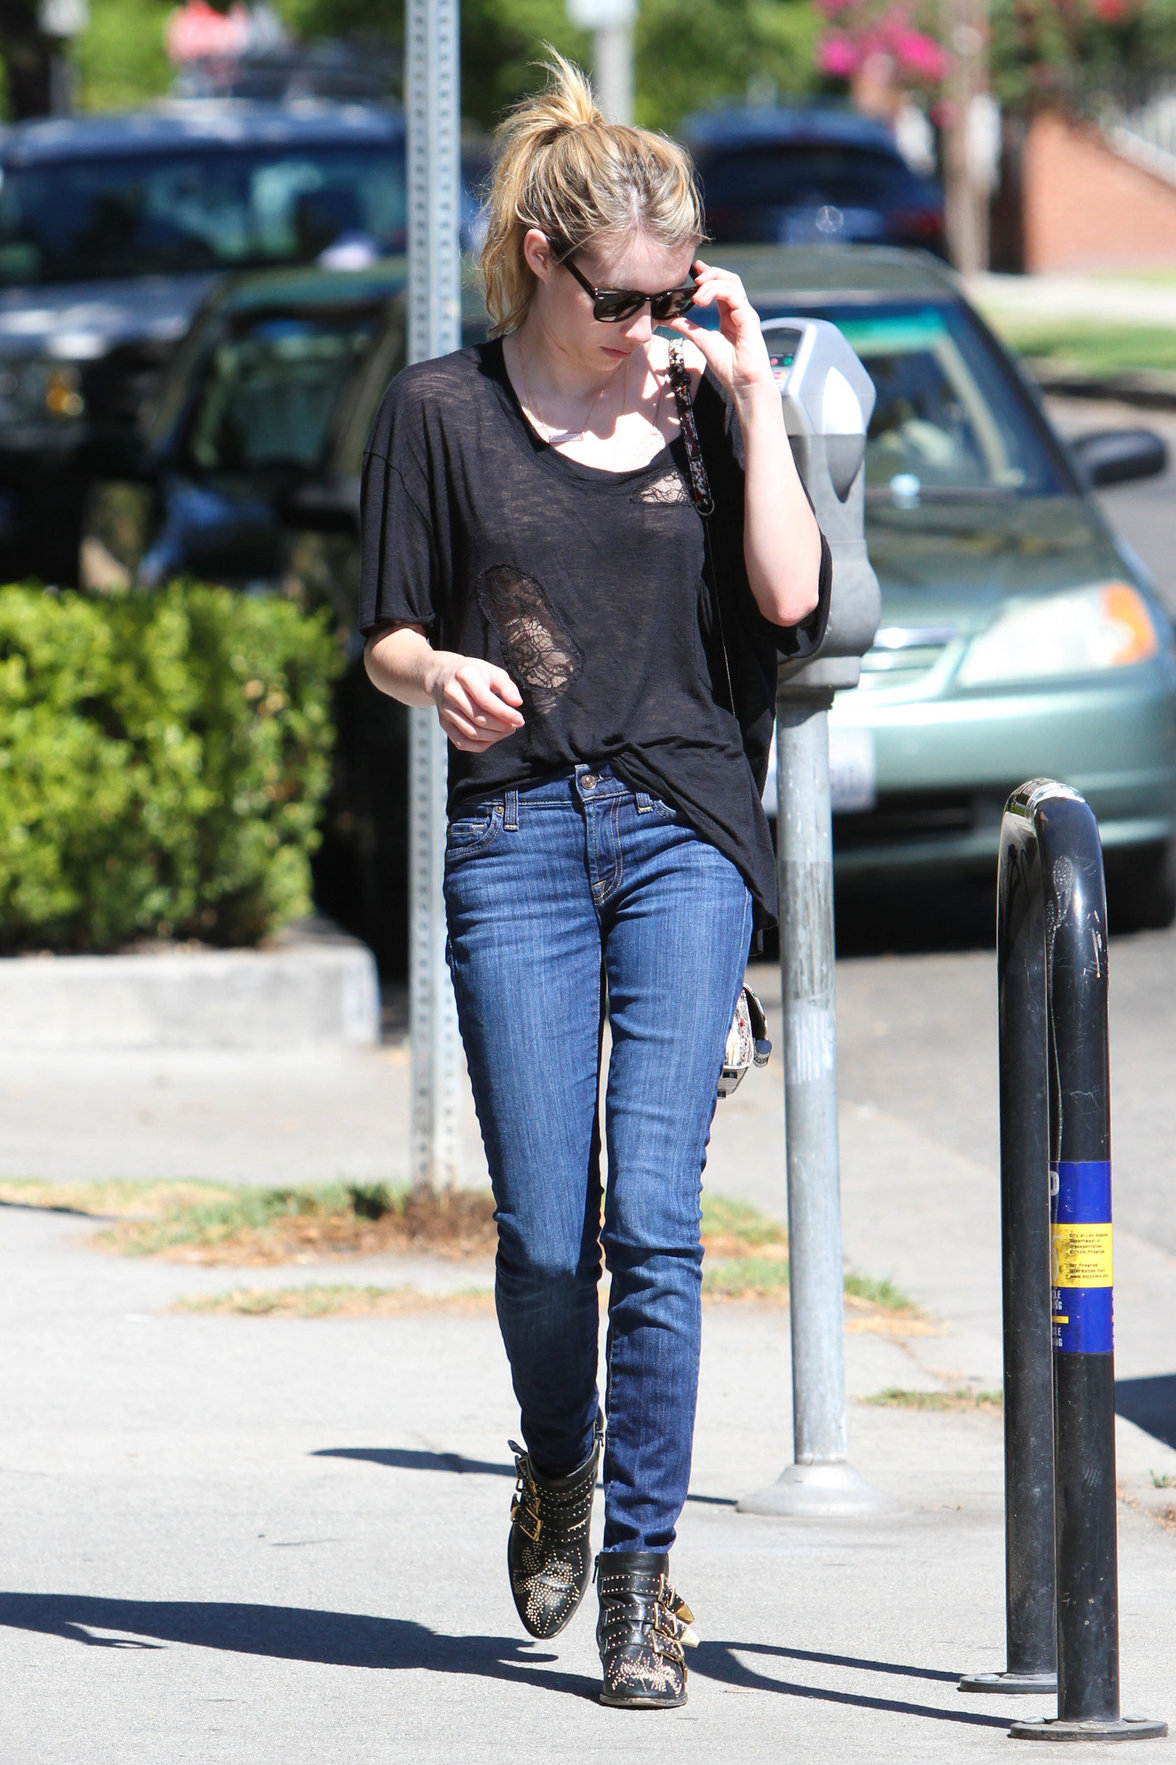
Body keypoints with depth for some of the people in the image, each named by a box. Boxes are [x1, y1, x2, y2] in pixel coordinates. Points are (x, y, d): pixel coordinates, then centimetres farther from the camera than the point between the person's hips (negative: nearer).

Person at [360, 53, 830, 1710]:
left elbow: (790, 596, -5)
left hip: (683, 835, 1)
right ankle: (557, 1469, 28)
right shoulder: (443, 410, 5)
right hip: (518, 838, -1)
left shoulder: (697, 399, 8)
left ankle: (639, 1571, -2)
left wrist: (753, 396, -4)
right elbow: (389, 631, 7)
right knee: (543, 1237, -3)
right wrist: (437, 671, -16)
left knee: (655, 1218, -9)